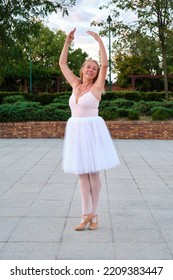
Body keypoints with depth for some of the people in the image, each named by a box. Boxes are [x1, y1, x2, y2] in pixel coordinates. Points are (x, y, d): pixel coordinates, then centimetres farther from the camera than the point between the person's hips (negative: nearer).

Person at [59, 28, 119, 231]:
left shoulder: (97, 86, -3)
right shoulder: (75, 84, 10)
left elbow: (105, 64, -15)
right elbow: (62, 63, 14)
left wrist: (99, 41, -16)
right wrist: (68, 42, 8)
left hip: (92, 131, -5)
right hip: (75, 132, 5)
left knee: (93, 173, 1)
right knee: (82, 174, 5)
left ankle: (93, 214, 11)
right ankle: (86, 214, 10)